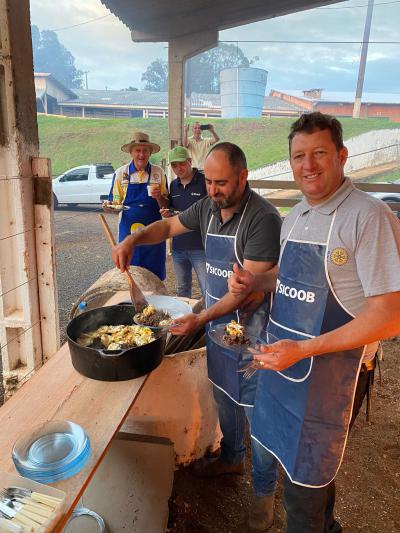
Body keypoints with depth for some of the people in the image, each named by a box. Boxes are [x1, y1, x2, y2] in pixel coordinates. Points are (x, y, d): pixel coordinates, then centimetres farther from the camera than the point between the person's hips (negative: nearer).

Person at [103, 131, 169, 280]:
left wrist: (159, 197, -15)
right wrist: (108, 207, -15)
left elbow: (165, 206, 6)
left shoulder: (159, 173, 3)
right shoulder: (120, 173, 3)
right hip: (128, 230, 0)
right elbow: (116, 204, 7)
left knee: (154, 275, 7)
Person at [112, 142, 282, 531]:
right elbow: (170, 226, 15)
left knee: (256, 408, 8)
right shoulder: (207, 207, 0)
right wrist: (133, 239, -2)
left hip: (250, 327, -7)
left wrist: (200, 318, -26)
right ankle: (231, 458, 48)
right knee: (223, 394, 23)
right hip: (216, 318, 7)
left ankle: (264, 489, 31)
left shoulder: (262, 219, -23)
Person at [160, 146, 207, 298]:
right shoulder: (173, 185, 11)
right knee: (182, 289, 19)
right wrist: (167, 213, 0)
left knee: (207, 290, -4)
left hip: (200, 246, -6)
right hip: (179, 246, 6)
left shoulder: (204, 181, -9)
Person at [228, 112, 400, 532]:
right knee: (290, 459, 26)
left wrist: (303, 349, -25)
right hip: (281, 359, 8)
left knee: (306, 486, 10)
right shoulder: (295, 216, 5)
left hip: (330, 371, -7)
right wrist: (252, 281, -1)